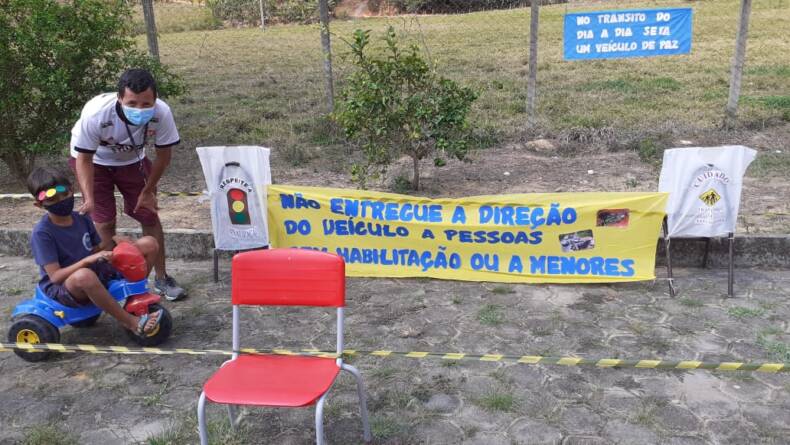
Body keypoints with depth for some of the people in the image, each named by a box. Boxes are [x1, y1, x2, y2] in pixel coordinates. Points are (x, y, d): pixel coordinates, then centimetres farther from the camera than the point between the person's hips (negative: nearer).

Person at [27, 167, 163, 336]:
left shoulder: (82, 219, 4)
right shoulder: (42, 233, -15)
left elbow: (96, 250, 9)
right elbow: (55, 276, -20)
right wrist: (87, 260, -31)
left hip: (97, 273, 6)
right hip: (62, 288, -6)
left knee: (149, 244, -5)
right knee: (84, 276, -47)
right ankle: (130, 322, -28)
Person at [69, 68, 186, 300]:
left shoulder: (162, 113, -33)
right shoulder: (96, 113, -39)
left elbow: (163, 155, -15)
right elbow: (84, 159, -25)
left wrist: (148, 191, -7)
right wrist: (89, 199, -35)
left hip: (132, 161, 2)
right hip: (94, 161, -2)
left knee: (149, 215, 0)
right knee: (104, 222, -8)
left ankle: (161, 278, 14)